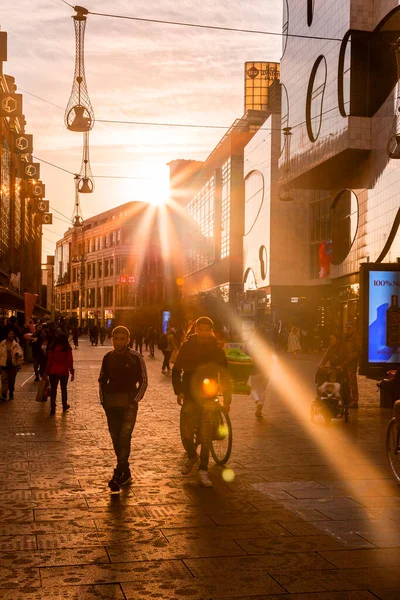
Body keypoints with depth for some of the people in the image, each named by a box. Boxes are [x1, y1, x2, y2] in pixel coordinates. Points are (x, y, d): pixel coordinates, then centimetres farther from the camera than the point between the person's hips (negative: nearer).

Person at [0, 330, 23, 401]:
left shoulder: (16, 344, 0)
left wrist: (18, 354, -31)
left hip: (13, 364, 1)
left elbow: (20, 352, -7)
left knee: (12, 380, 11)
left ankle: (11, 393, 24)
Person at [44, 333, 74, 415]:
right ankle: (65, 406, 27)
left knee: (53, 390, 5)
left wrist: (46, 372, 3)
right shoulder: (67, 350, -7)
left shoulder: (52, 349, -4)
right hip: (64, 372, 0)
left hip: (53, 372, 0)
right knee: (63, 389, 17)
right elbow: (70, 362, -7)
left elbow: (49, 361, -3)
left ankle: (52, 408, 2)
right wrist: (72, 373, -1)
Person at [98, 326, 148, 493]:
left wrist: (134, 400, -8)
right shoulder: (108, 357, 9)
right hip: (111, 404, 5)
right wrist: (103, 400, 9)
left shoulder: (135, 357, -3)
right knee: (116, 439, 8)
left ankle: (118, 476, -17)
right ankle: (126, 473, 22)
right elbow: (102, 379, 19)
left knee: (124, 437, -15)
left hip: (128, 404, -5)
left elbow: (143, 381, 0)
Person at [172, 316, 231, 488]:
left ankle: (203, 471, 2)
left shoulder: (216, 350, 0)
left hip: (208, 398, 0)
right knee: (187, 434, 2)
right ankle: (192, 457, 32)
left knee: (205, 436, -4)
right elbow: (176, 370, 4)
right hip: (190, 397, 1)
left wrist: (227, 400, 2)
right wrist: (178, 391, -8)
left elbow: (225, 376, 5)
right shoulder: (187, 347, -1)